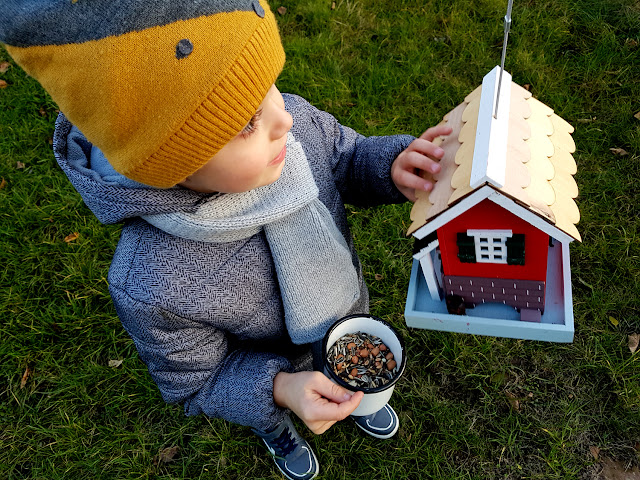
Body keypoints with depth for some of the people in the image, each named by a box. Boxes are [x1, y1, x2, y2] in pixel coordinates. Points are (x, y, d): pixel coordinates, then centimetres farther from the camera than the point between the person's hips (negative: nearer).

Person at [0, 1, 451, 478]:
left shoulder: (299, 121, -34)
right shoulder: (153, 290, -45)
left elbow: (347, 161, -12)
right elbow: (196, 381, -24)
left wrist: (392, 166, -34)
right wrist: (279, 389, -42)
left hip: (349, 313, 4)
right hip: (270, 365, -3)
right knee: (269, 417, 35)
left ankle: (359, 401, 77)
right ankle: (279, 434, 74)